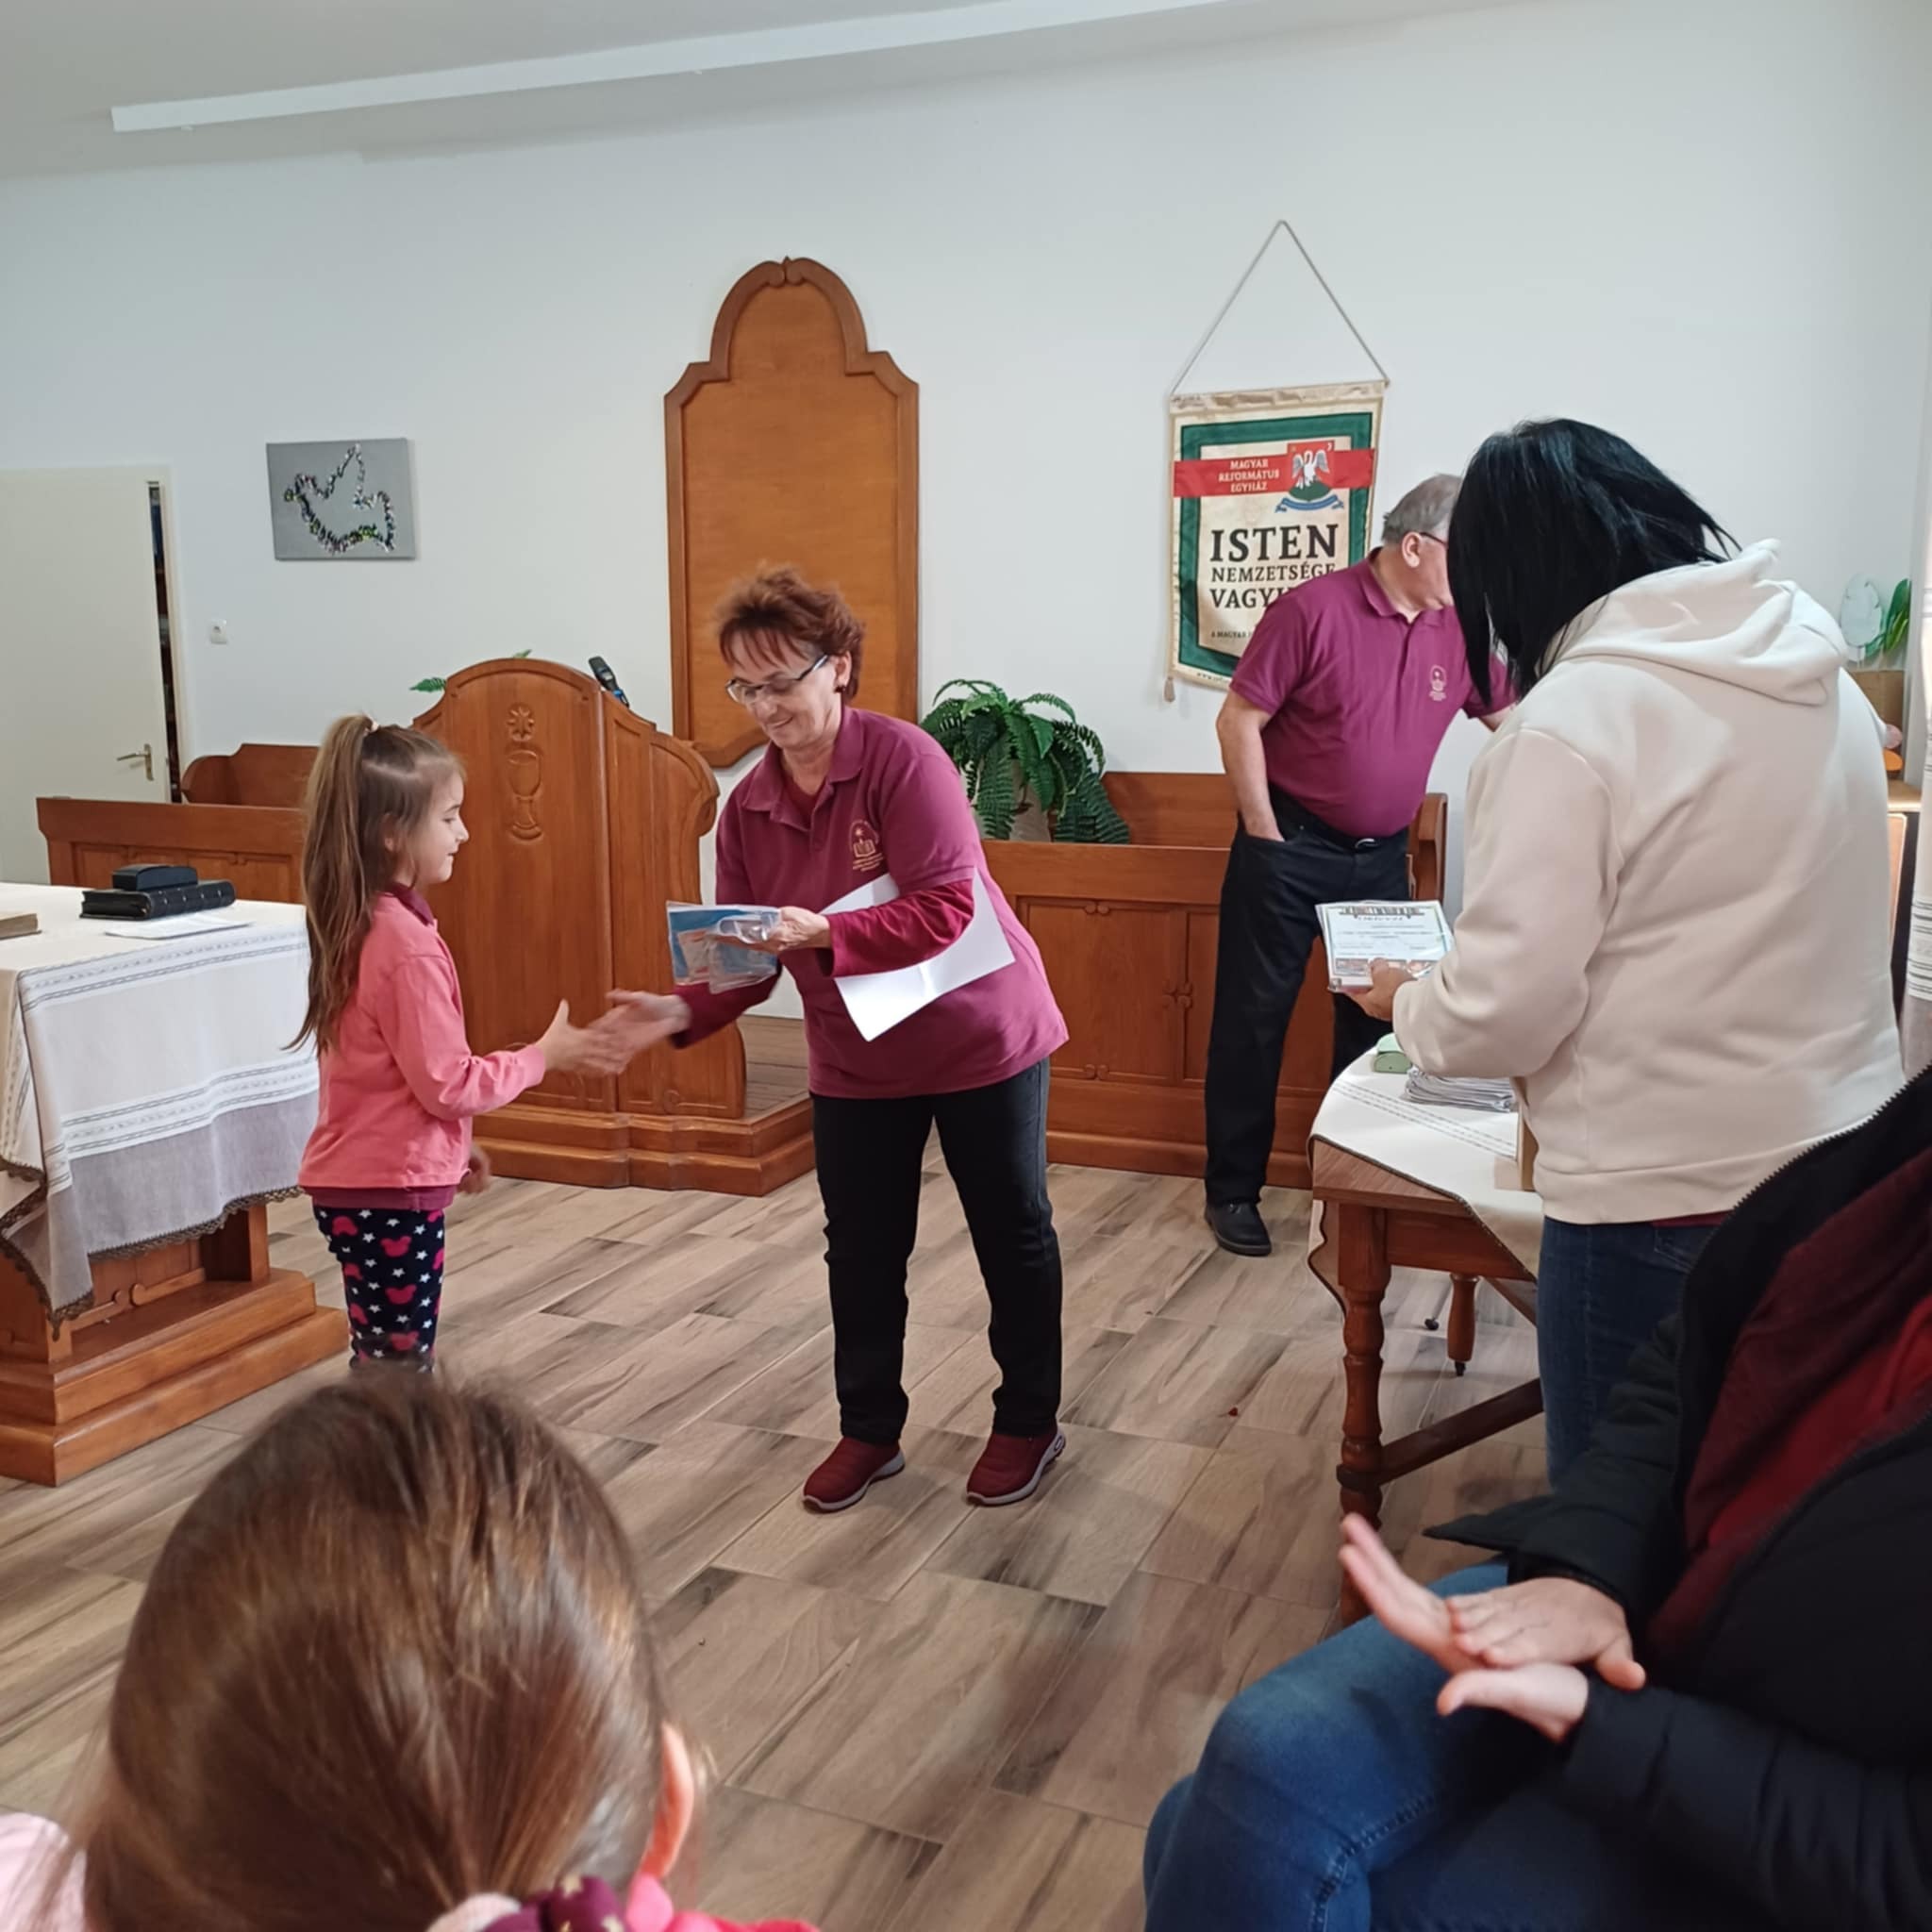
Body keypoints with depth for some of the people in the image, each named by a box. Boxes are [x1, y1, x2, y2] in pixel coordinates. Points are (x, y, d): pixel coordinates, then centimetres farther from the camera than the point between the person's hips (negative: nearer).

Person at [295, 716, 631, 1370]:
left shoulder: (357, 926, 7)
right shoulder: (405, 942, -22)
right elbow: (446, 1082, -20)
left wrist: (451, 1144, 21)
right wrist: (545, 1056, -9)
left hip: (356, 1179, 9)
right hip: (389, 1190, -9)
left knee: (383, 1364, 18)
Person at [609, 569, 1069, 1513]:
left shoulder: (902, 758, -21)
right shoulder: (747, 806, -3)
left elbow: (946, 906, -27)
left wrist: (824, 934, -36)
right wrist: (683, 1011, -22)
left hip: (979, 1035, -5)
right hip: (855, 1059, 5)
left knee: (1011, 1233, 11)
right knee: (861, 1250, 13)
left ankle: (1029, 1421, 30)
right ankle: (869, 1429, 32)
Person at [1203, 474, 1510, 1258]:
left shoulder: (1457, 633, 3)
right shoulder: (1315, 608, -14)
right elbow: (1238, 720, -13)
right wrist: (1264, 837, -13)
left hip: (1382, 856, 6)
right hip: (1290, 848, -6)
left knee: (1378, 1017, 11)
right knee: (1254, 1016, 1)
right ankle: (1233, 1188, 12)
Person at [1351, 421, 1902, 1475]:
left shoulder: (1574, 717, -18)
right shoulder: (1818, 676, 5)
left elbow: (1503, 1012, -19)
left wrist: (1409, 1004, 3)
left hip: (1661, 1201, -7)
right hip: (1846, 1172, 7)